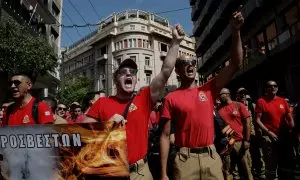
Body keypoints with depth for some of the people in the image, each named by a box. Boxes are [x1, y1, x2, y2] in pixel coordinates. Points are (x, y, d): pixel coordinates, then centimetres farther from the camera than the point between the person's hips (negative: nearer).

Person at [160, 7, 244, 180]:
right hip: (186, 159, -3)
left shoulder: (208, 90, 5)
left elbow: (236, 65, 1)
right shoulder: (171, 98, -3)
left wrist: (236, 30, -6)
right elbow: (165, 135, -3)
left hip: (211, 156, 3)